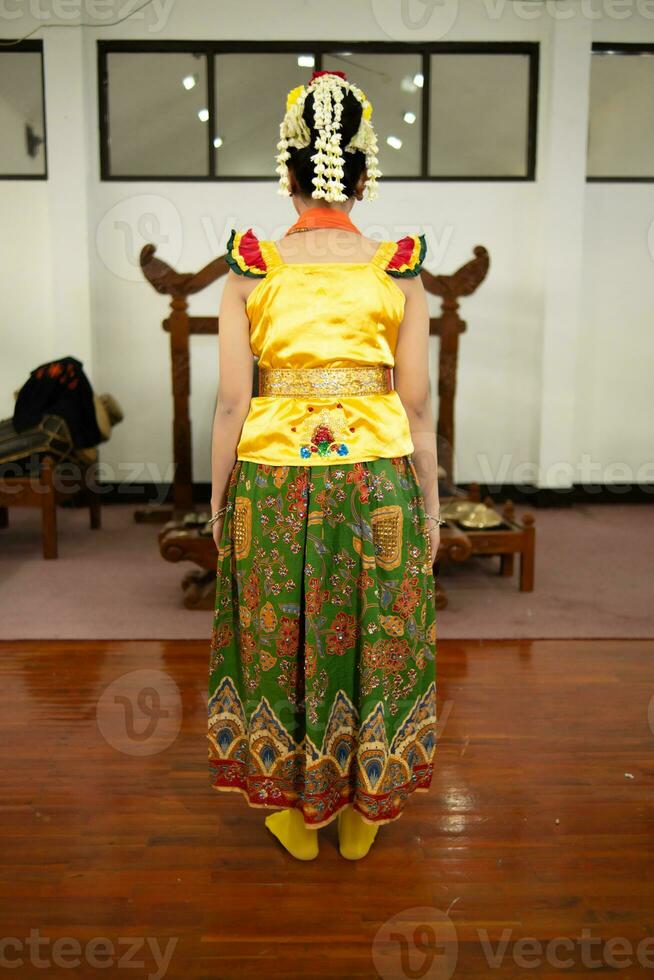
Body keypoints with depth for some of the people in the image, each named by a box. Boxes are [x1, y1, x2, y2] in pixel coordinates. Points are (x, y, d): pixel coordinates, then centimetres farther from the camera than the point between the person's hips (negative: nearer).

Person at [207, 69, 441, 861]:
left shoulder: (249, 271, -5)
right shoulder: (401, 273, -5)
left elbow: (231, 404, -6)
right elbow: (418, 408, -3)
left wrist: (218, 500, 5)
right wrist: (431, 504, 7)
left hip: (272, 482, 0)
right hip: (377, 486, 1)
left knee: (279, 639, 16)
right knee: (375, 639, 16)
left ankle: (295, 815, 34)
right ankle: (362, 818, 35)